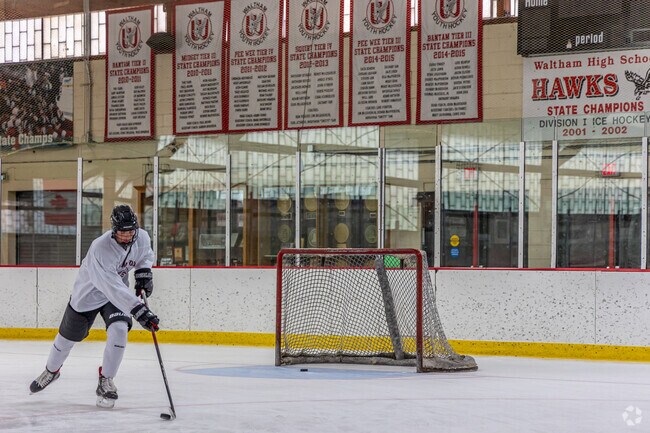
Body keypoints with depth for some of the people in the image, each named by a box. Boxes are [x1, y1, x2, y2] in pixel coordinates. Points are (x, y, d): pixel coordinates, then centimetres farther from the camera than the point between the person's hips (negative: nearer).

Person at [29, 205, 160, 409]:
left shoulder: (142, 237, -17)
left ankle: (105, 382, -5)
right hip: (88, 292, -3)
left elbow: (146, 254, 11)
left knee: (119, 330, -21)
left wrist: (144, 273, -7)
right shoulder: (101, 248, -37)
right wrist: (138, 310, -51)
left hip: (119, 291, 4)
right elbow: (112, 287, -45)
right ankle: (51, 371, 42)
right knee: (68, 336, 11)